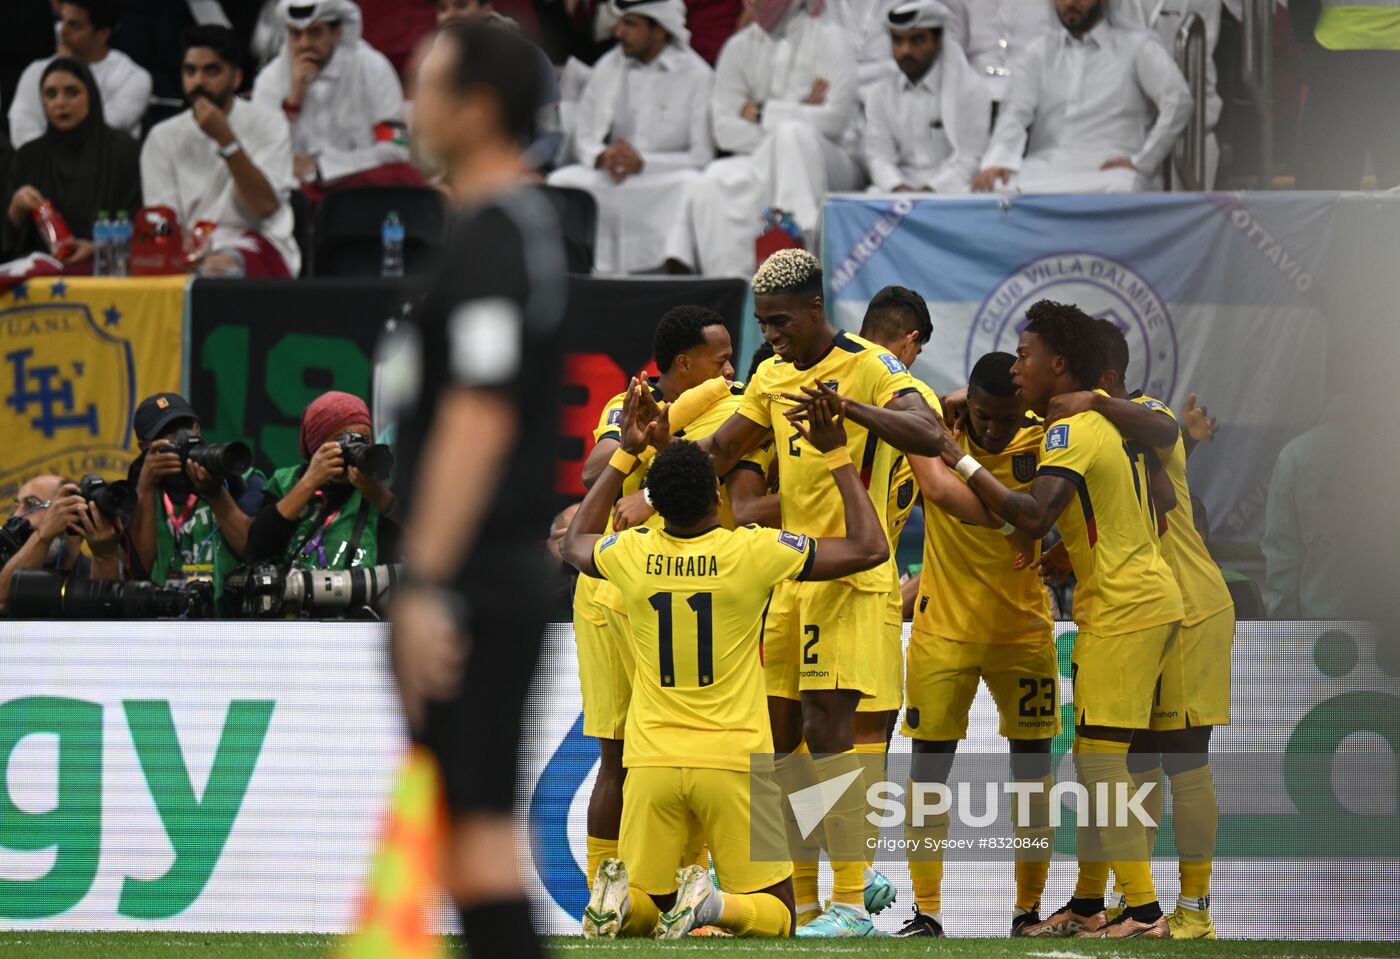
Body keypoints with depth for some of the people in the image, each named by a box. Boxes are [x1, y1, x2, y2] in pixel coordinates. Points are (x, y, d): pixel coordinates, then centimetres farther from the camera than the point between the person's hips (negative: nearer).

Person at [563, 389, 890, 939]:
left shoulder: (632, 555, -1)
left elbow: (576, 542, 26)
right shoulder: (754, 552, -11)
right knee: (774, 914, 9)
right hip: (733, 761, -3)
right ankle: (714, 904, -24)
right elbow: (870, 548, -1)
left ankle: (619, 899, -19)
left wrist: (625, 455, 29)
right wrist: (836, 455, 5)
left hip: (652, 761, 3)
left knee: (643, 906, 17)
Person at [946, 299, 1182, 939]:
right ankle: (1088, 905, 19)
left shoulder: (1072, 431, -15)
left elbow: (1034, 517, -29)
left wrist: (959, 461, -22)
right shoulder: (1103, 420, 16)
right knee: (1095, 759, 13)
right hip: (1141, 600, 10)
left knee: (1099, 759, -10)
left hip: (1124, 610, -10)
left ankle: (1145, 912, -12)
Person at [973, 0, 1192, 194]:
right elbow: (1016, 111, 8)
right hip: (1046, 164, 3)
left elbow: (1178, 100, 0)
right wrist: (998, 161, -13)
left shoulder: (1137, 46, 13)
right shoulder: (1040, 51, 22)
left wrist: (1140, 162, -12)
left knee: (1121, 188, -42)